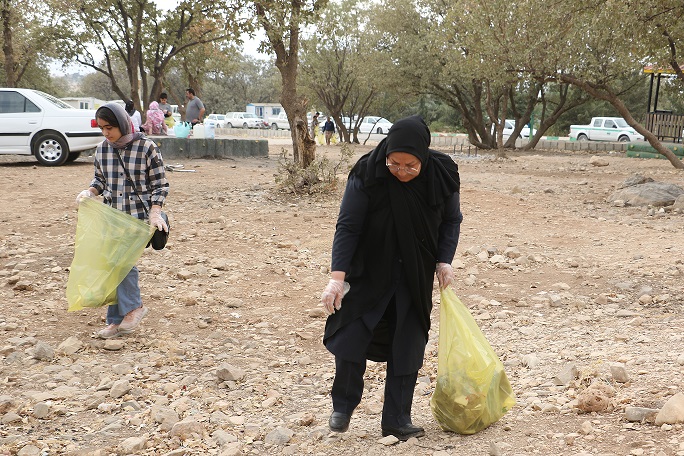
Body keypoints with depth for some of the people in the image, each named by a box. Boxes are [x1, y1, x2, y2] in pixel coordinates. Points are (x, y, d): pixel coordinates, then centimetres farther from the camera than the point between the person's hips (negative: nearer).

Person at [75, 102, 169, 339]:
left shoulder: (146, 147, -10)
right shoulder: (102, 149, 4)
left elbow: (160, 184, -6)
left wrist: (155, 212, -17)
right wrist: (89, 192, -5)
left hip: (138, 216, -5)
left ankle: (133, 307, 4)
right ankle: (116, 321, 16)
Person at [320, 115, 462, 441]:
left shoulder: (442, 175, -14)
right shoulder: (367, 174, -21)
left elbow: (451, 221, 2)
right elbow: (347, 226, -19)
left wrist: (444, 261, -11)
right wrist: (338, 277, -25)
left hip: (416, 277, 2)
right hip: (370, 271, -2)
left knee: (408, 346, 4)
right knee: (351, 335, -5)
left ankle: (396, 421, 17)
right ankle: (344, 405, 20)